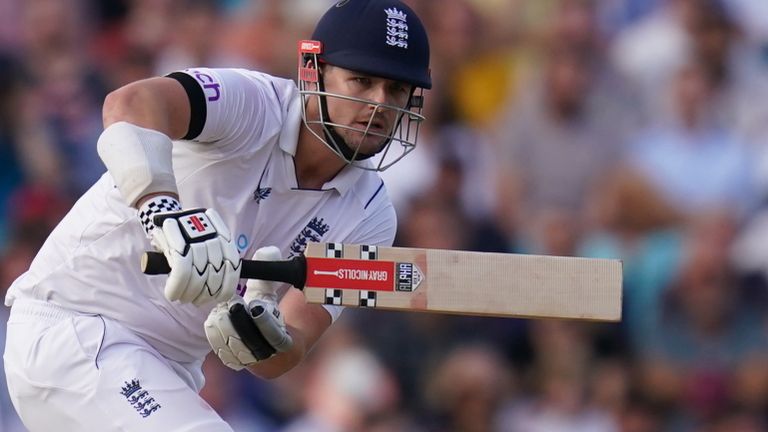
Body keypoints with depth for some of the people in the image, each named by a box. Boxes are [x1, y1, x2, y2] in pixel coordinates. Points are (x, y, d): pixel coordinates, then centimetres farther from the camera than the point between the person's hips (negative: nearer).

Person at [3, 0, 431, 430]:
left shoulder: (368, 216, 0)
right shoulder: (251, 106, -17)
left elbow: (290, 349, -9)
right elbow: (130, 103, -37)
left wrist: (269, 343, -32)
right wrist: (164, 209, -53)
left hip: (171, 369, 8)